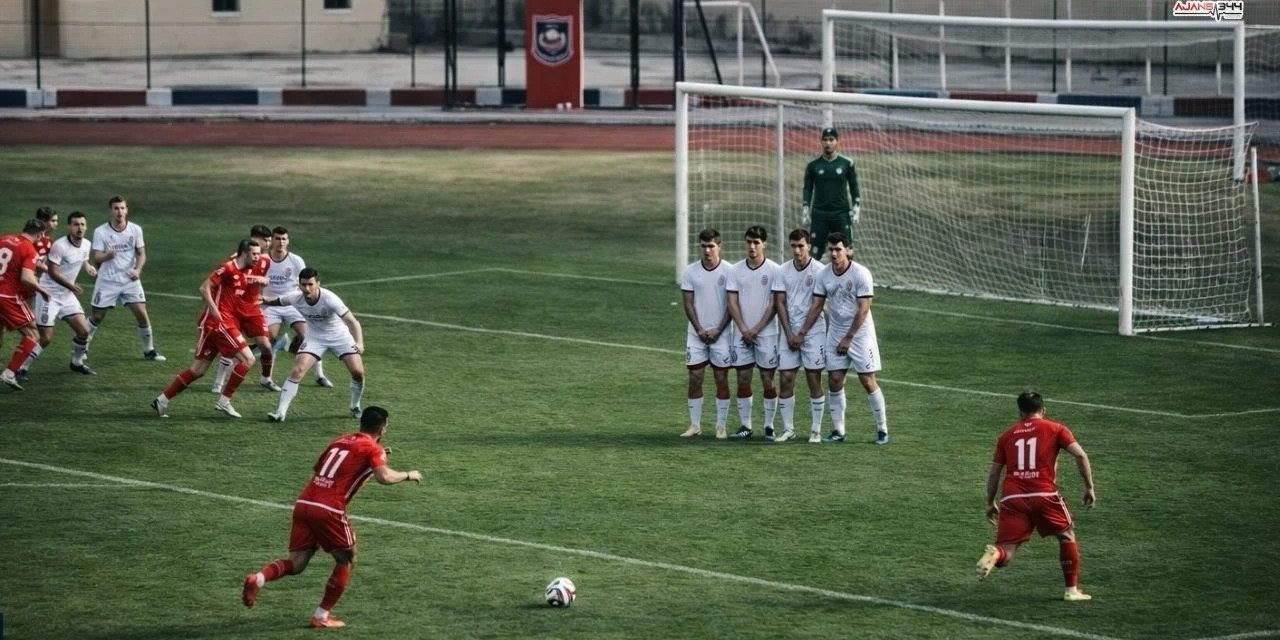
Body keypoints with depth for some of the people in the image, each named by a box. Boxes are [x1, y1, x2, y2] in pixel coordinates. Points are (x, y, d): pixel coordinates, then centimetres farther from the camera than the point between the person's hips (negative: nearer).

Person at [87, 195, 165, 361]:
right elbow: (95, 257, -12)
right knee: (97, 317, 4)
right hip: (108, 281, -2)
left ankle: (149, 350, 12)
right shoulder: (100, 232, -9)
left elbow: (141, 254, 5)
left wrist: (137, 269, -15)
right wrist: (107, 256, -35)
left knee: (142, 315, -4)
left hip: (130, 280, 2)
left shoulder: (135, 230, -1)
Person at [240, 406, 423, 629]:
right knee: (347, 560, 15)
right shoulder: (373, 448, 1)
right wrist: (408, 475, 4)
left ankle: (258, 578, -20)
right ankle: (322, 616, 14)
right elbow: (384, 477, -16)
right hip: (329, 510, -6)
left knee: (296, 563, 7)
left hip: (304, 502, 6)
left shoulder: (341, 439, 21)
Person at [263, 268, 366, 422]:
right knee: (298, 370, -18)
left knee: (358, 372, -12)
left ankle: (355, 407, 16)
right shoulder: (295, 298, -19)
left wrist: (359, 342, -49)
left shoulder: (329, 299, -31)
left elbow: (352, 321, -36)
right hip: (314, 338, 2)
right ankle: (280, 412, -16)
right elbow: (278, 302, 6)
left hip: (339, 335, -2)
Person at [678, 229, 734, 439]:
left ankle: (721, 426, 7)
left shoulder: (728, 271, -4)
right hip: (697, 333, 2)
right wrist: (699, 330, -6)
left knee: (721, 378, 1)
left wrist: (717, 331, -9)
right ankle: (695, 425, 8)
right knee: (695, 378, 1)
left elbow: (731, 304, -3)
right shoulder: (690, 271, 3)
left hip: (721, 333, -2)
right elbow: (688, 304, 3)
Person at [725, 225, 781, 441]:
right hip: (741, 333, 3)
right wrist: (743, 329, -9)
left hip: (766, 333, -3)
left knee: (768, 379, -1)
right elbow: (732, 302, 2)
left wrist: (756, 329, -10)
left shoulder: (774, 270, -3)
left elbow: (774, 304, -5)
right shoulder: (735, 270, 5)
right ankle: (745, 426, 10)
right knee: (743, 379, 3)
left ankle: (769, 427, 6)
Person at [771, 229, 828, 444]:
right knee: (785, 379, 1)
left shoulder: (819, 270, -8)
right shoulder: (784, 270, 5)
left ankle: (816, 430, 5)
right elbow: (780, 303, 5)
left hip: (813, 331, -4)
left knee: (814, 381, -1)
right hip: (790, 332, 4)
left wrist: (802, 333, -10)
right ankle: (788, 428, 10)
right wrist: (789, 333, -4)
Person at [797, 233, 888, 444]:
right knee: (834, 380, 1)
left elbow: (863, 310, -15)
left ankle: (882, 429, 4)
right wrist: (802, 332, 0)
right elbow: (816, 306, 8)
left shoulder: (861, 274, -14)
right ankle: (838, 430, 9)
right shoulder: (824, 275, 1)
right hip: (835, 334, 5)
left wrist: (849, 338, -15)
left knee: (868, 381, -5)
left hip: (860, 334, -5)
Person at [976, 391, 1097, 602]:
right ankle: (1072, 590, 20)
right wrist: (1089, 487, 7)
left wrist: (990, 503, 30)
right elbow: (1080, 455, 0)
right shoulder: (1055, 429, 12)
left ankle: (994, 554, -35)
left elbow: (994, 472, 20)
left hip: (1012, 499, 2)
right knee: (1067, 536, 22)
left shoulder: (1007, 435, 19)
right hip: (1044, 495, -2)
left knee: (1006, 553, 1)